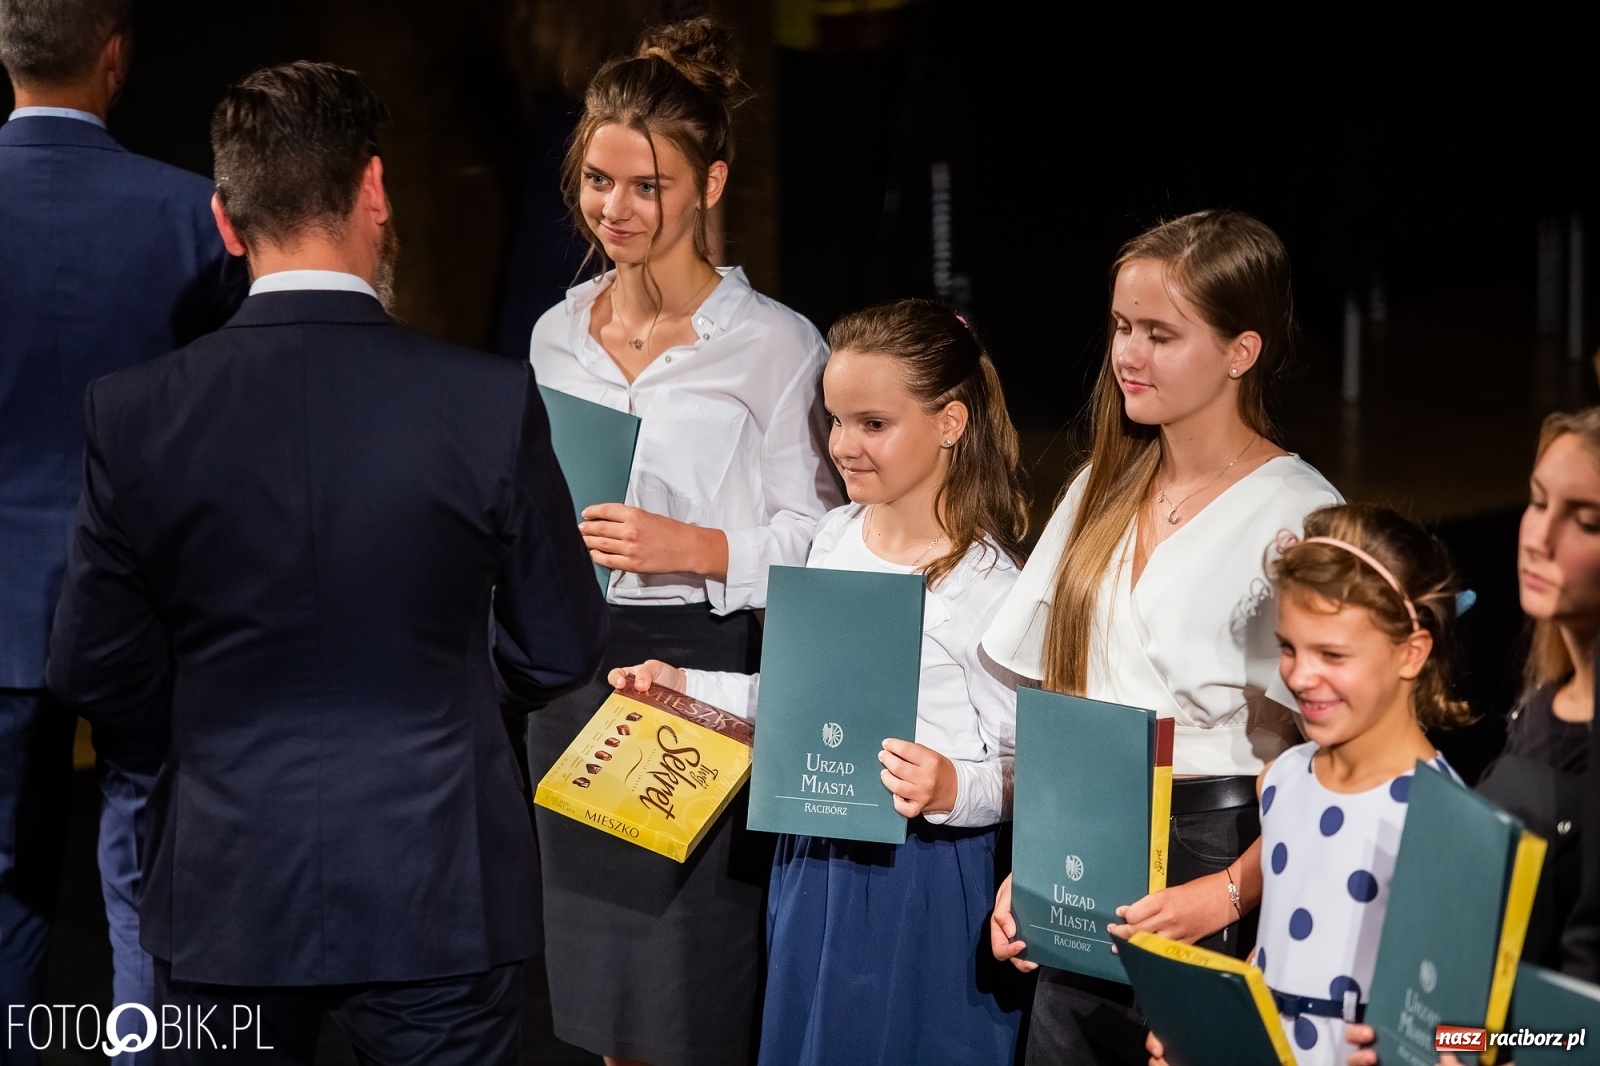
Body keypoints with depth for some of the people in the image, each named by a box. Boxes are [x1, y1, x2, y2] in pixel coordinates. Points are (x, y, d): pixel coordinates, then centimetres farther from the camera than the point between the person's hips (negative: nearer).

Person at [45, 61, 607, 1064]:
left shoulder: (134, 414, -9)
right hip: (436, 900, -1)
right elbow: (562, 651, -3)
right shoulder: (491, 402, -12)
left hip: (226, 901, 1)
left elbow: (97, 677, -1)